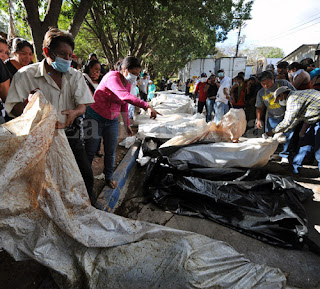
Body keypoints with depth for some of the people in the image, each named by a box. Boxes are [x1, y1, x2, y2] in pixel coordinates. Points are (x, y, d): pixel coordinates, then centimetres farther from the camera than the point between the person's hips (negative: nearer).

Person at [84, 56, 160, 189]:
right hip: (96, 117, -6)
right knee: (90, 152, 4)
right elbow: (125, 96, -40)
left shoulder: (128, 84, 4)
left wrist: (127, 125, 15)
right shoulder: (112, 77, -22)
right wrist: (147, 106, -47)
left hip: (112, 121, 7)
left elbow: (124, 105, 14)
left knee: (111, 151, 9)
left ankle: (109, 177, 27)